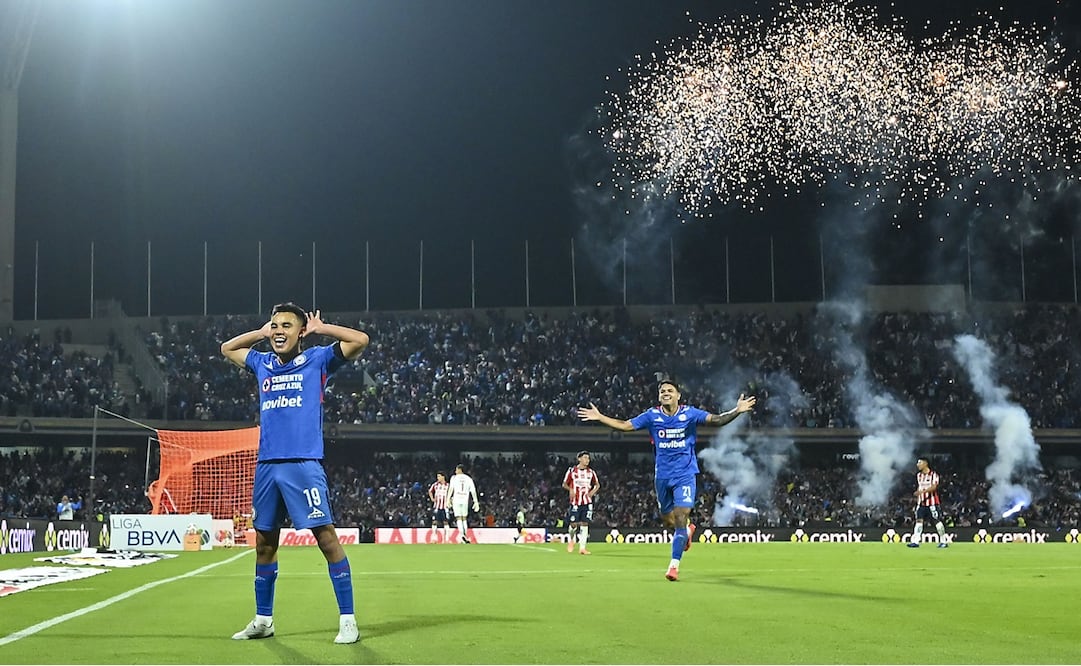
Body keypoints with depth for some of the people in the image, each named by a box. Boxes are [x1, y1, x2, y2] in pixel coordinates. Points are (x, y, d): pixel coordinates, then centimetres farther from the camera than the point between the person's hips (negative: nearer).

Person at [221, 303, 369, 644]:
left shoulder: (317, 359, 2)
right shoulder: (262, 363, 17)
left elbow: (360, 339, -7)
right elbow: (227, 348, 34)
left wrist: (318, 328, 2)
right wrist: (261, 332, 21)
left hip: (303, 465, -5)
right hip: (266, 466, 6)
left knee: (326, 536, -9)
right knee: (265, 542, 11)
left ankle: (348, 620, -4)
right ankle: (263, 620, 22)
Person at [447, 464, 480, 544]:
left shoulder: (454, 478, 5)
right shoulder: (469, 478, 12)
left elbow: (451, 489, -6)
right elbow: (473, 491, 7)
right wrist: (476, 502, 8)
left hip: (456, 500, -2)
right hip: (465, 501, 2)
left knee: (459, 518, -4)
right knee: (464, 518, 15)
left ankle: (462, 535, -21)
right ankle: (465, 536, 13)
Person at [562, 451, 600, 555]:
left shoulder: (591, 472, 8)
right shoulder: (572, 470, 0)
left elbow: (597, 484, 20)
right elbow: (564, 484, 6)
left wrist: (593, 491, 0)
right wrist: (570, 489, -15)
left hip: (587, 502, 2)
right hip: (575, 502, -2)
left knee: (584, 524, -5)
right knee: (574, 524, -2)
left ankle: (582, 548, -4)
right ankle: (571, 540, 29)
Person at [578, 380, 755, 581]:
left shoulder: (690, 413, -6)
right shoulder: (652, 416, -1)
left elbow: (716, 420, -14)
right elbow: (625, 425, 3)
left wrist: (737, 411, -29)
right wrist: (599, 417, -4)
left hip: (685, 475, -3)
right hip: (662, 476, 3)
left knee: (680, 519, -13)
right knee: (668, 521, 12)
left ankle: (674, 565, -6)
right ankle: (687, 531, 47)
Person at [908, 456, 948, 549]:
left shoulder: (934, 474, -8)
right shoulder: (918, 475, 13)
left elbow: (934, 487, -20)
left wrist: (922, 491, -32)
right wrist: (917, 497, 17)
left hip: (932, 502, -6)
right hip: (921, 502, 6)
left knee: (937, 520, -3)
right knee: (919, 520, -3)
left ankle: (943, 541, 6)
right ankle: (915, 541, -6)